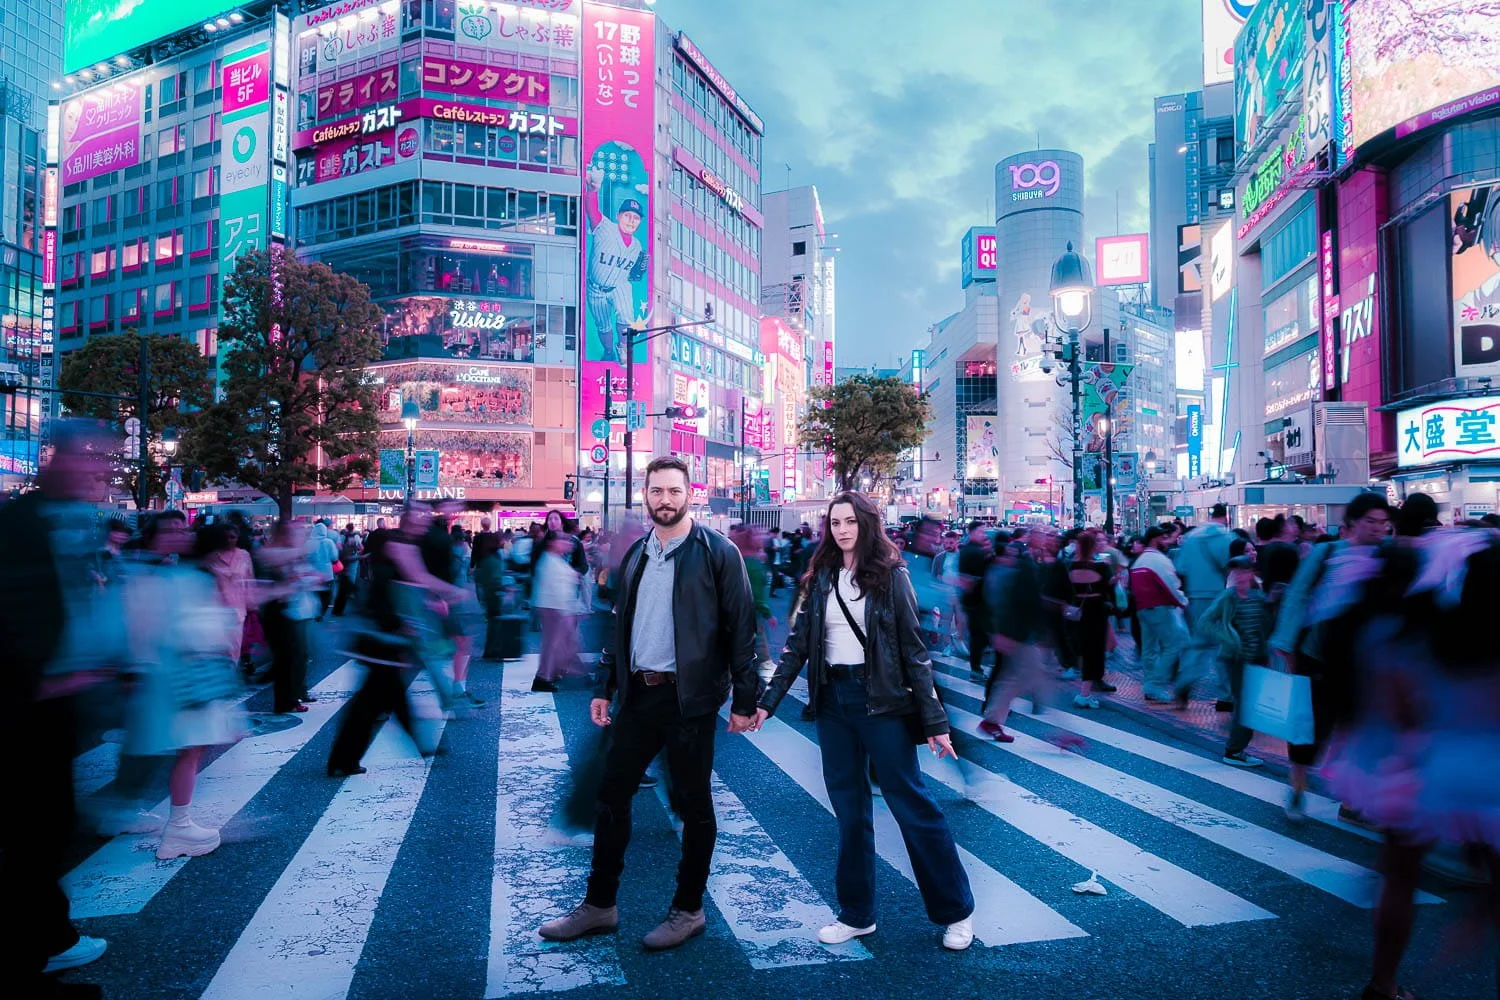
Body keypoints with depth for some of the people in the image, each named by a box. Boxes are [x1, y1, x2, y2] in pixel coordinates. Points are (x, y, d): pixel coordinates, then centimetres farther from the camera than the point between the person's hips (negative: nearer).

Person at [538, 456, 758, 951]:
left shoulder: (717, 552, -8)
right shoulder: (635, 554, 11)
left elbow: (741, 628, -9)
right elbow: (619, 626, 15)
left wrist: (744, 698, -11)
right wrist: (604, 687, 11)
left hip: (689, 697, -6)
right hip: (638, 693, 6)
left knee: (693, 804, 8)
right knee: (611, 797, 12)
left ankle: (688, 909, 25)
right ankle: (599, 905, 28)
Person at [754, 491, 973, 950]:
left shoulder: (891, 575, -5)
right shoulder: (821, 577, 6)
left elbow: (913, 649, -6)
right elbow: (798, 644, 7)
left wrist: (934, 720, -10)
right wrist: (767, 701, 2)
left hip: (881, 701, -4)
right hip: (832, 701, 4)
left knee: (911, 802, 1)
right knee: (849, 809, 10)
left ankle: (956, 911, 17)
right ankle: (856, 913, 22)